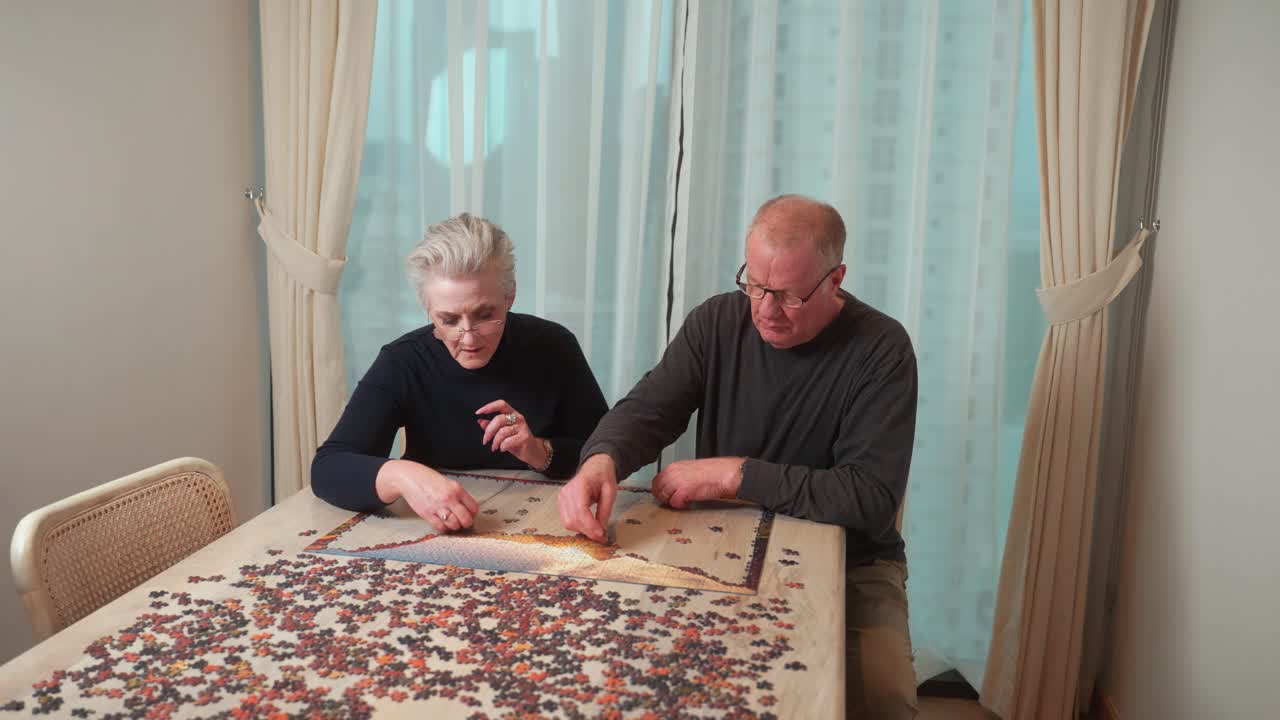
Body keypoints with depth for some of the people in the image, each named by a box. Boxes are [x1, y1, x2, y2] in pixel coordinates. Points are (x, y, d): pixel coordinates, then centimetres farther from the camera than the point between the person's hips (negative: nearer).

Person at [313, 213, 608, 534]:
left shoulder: (553, 347, -10)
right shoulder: (402, 362, -12)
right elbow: (327, 468, -20)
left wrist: (541, 453, -18)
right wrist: (401, 476, -39)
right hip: (435, 540, -1)